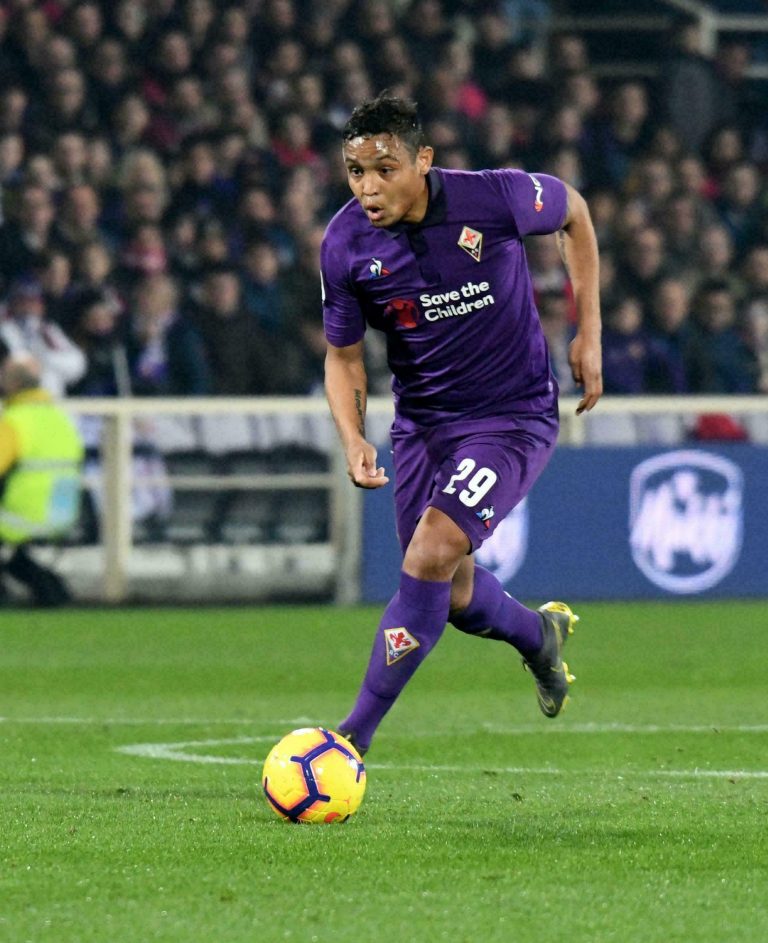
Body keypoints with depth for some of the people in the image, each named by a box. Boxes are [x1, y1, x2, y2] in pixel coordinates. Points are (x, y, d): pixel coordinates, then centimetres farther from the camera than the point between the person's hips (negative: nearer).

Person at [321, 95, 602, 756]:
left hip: (514, 416, -4)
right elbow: (343, 356, 2)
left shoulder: (495, 199, -21)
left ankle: (358, 732, -18)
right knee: (455, 596, 14)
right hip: (421, 422, 4)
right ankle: (538, 634, 50)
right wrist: (353, 440, -17)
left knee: (432, 553, -23)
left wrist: (589, 331, 1)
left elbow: (573, 212, 2)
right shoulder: (345, 244, -13)